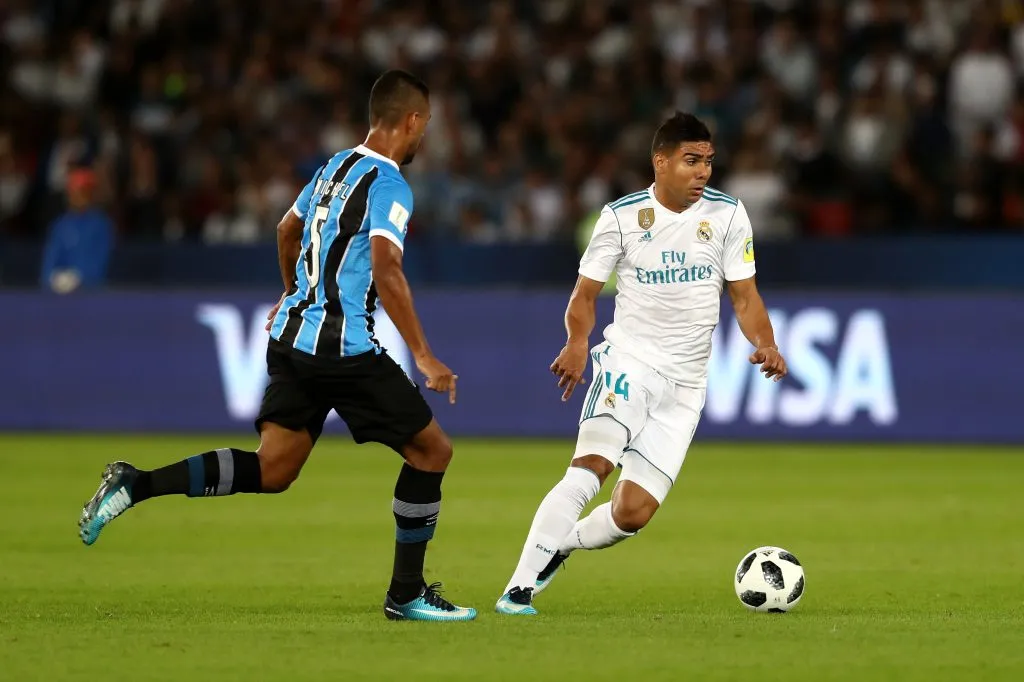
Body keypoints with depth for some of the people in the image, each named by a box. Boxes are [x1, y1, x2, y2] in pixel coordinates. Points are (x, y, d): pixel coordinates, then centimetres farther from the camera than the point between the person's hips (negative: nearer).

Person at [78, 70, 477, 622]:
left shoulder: (335, 168, 16)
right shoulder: (389, 186, -12)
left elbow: (287, 229, 31)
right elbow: (386, 273, -22)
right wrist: (424, 358, -20)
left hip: (292, 340, 8)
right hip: (346, 349, -8)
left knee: (271, 472, 9)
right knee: (431, 449, 3)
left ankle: (135, 485, -3)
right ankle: (406, 594, 5)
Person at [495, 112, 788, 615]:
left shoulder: (727, 214, 2)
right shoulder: (622, 216, -2)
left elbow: (744, 295, 5)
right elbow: (585, 293, 3)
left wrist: (765, 344, -15)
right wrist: (577, 342, -18)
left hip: (684, 384, 3)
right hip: (629, 361, -3)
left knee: (634, 512, -4)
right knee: (592, 464, -28)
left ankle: (555, 548, 26)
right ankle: (519, 589, -28)